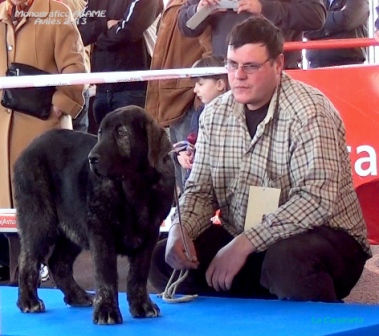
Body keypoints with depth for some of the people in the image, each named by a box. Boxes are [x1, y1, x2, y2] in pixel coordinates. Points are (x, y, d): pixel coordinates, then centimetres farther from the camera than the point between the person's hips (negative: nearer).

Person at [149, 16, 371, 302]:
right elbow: (200, 190, 9)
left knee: (287, 260, -39)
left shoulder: (309, 112, -17)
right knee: (163, 259, -9)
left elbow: (317, 199, -27)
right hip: (240, 242, 7)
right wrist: (180, 230, -14)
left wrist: (245, 243, -32)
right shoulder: (215, 115, 4)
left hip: (321, 237, -7)